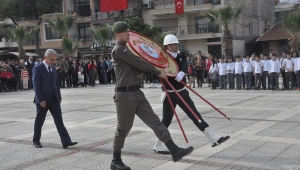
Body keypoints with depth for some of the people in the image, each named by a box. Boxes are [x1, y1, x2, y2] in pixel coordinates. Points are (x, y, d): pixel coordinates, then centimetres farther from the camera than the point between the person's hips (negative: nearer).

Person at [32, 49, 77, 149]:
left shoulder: (53, 69, 13)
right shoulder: (37, 69, -8)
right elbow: (36, 85, -14)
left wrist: (59, 97, 10)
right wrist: (41, 100, -18)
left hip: (54, 99, 6)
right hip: (43, 100, -5)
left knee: (59, 120, -2)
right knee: (39, 121, 7)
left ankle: (66, 141, -8)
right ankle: (36, 140, 25)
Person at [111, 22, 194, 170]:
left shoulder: (126, 49, 19)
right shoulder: (118, 49, -11)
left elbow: (136, 67, 23)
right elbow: (139, 62, -15)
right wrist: (158, 72, -9)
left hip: (136, 93, 9)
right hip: (125, 95, -9)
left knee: (154, 121, 1)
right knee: (123, 128, 1)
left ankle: (174, 150, -2)